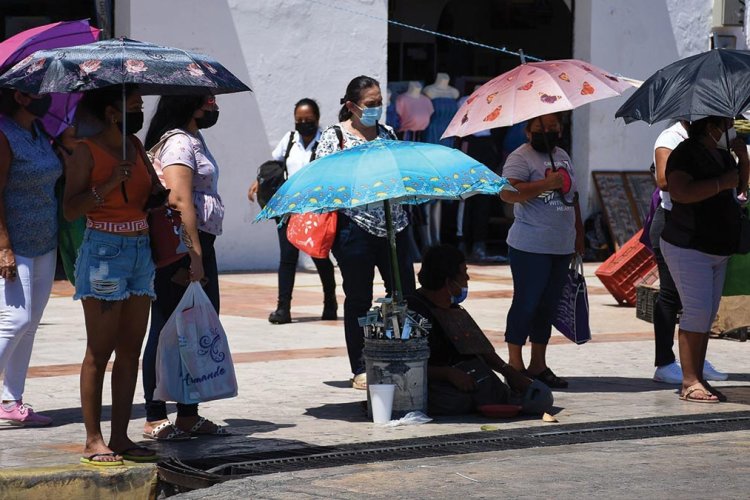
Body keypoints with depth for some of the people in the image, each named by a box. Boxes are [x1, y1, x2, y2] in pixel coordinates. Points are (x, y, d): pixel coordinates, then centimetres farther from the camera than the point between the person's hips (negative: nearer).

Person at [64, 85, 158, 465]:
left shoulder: (136, 146, 12)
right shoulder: (87, 150, -8)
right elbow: (70, 209, -14)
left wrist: (156, 188, 0)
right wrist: (109, 184, -23)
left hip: (140, 252, 7)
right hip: (103, 251, -7)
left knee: (130, 349, 6)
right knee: (100, 351, -5)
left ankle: (120, 437, 10)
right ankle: (93, 441, -2)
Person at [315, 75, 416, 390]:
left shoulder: (387, 133, 14)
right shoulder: (334, 136, -1)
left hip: (393, 224, 5)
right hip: (355, 225, -5)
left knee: (404, 293, 2)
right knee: (358, 299, 1)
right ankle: (360, 370, 9)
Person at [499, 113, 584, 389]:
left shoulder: (563, 156, 17)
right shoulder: (521, 157, -8)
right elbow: (507, 192, -24)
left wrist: (578, 233, 22)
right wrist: (547, 183, -26)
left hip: (561, 247, 8)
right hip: (530, 248, -8)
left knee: (548, 305, 11)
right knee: (526, 303, -5)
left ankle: (538, 364, 17)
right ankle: (514, 364, 2)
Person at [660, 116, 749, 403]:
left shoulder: (722, 154, 14)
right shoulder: (686, 153, -14)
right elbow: (680, 192, -29)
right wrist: (722, 182, -23)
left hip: (717, 250, 9)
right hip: (688, 248, -9)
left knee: (708, 315, 8)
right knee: (697, 312, -14)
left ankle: (698, 379, 11)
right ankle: (690, 383, -12)